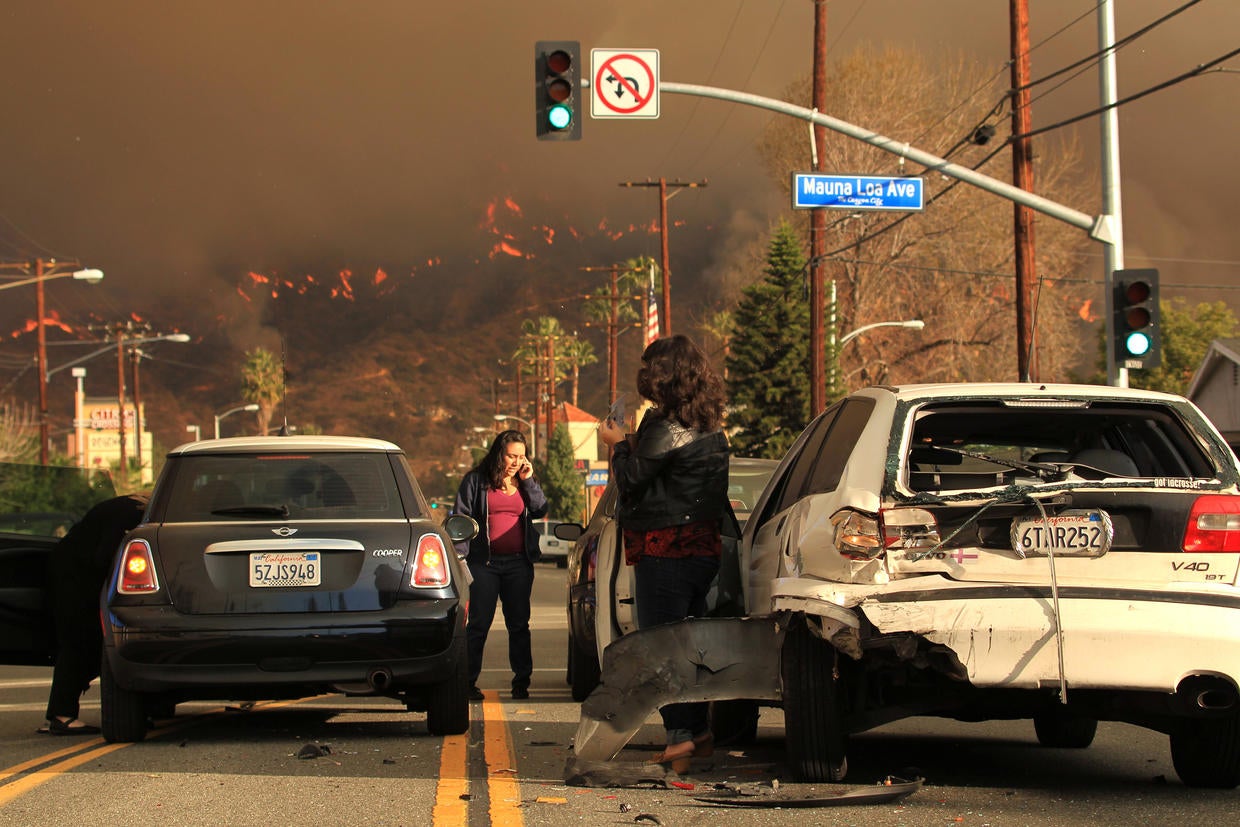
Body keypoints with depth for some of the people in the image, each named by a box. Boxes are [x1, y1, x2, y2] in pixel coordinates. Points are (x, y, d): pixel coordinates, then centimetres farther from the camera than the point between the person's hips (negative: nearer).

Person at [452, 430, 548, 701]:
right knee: (478, 624, -1)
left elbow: (540, 510, 0)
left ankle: (521, 681, 10)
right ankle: (468, 681, 4)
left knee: (519, 624, 5)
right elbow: (460, 518, 0)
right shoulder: (476, 481, 2)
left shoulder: (524, 482, 12)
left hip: (519, 563, 3)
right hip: (484, 563, -3)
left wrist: (529, 481, -5)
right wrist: (460, 555, -8)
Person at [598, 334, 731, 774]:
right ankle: (700, 730, 19)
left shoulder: (665, 426, -17)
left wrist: (619, 445, 5)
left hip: (665, 547, -8)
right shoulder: (711, 427, 11)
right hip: (704, 544, 8)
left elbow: (630, 479, -11)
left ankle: (680, 734, -11)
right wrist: (633, 446, 20)